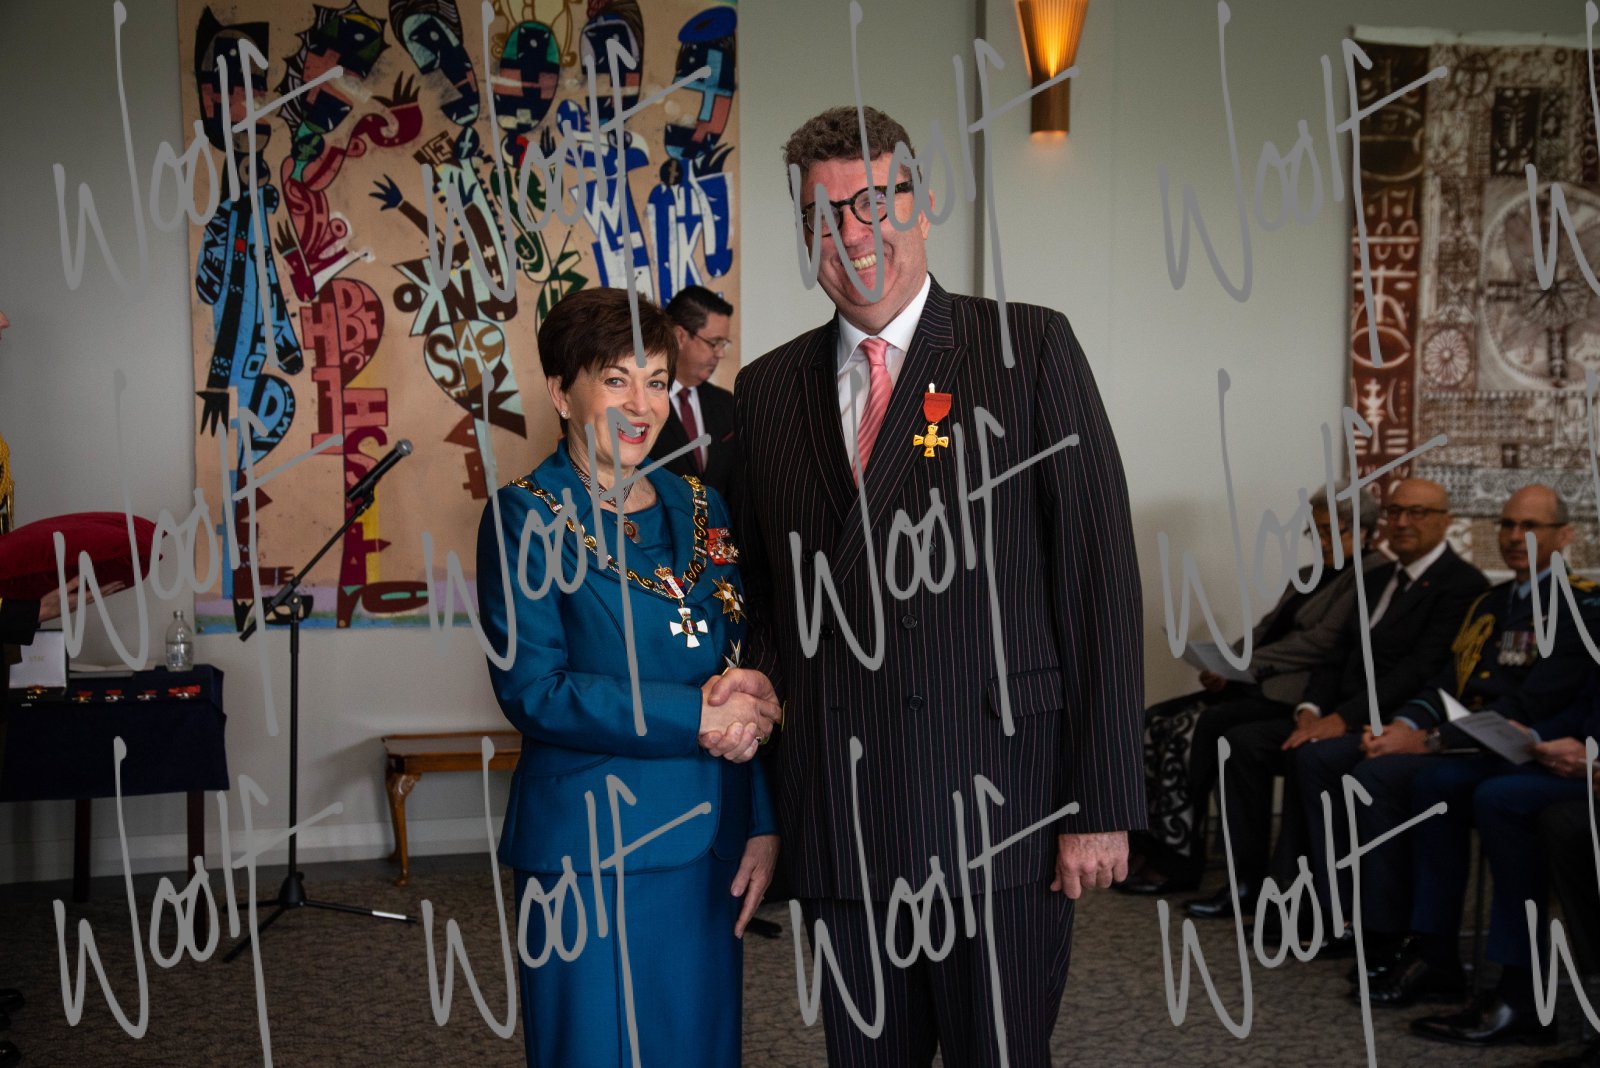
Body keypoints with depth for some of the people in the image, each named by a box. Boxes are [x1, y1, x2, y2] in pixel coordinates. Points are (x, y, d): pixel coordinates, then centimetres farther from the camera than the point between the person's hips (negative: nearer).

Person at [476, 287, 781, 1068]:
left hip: (708, 843, 5)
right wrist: (696, 717, -17)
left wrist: (761, 823, 5)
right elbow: (533, 690, -15)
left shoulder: (697, 506, 9)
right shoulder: (526, 516, -7)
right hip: (591, 845, -5)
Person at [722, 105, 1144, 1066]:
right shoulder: (767, 390, 11)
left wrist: (1104, 804, -9)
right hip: (837, 831, 4)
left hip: (997, 809, -3)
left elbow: (1100, 578, -5)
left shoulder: (1030, 348, -1)